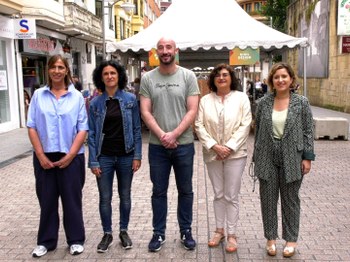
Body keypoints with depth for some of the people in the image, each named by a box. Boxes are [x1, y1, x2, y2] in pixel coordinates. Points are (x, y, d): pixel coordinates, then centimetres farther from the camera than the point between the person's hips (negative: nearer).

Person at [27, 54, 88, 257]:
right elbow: (32, 127, 1)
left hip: (70, 157, -1)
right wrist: (41, 155, -7)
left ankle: (76, 240, 21)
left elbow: (83, 129, -3)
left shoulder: (77, 96, 0)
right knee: (47, 199, 10)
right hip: (45, 157, 2)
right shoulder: (38, 95, 4)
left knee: (72, 199, 7)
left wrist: (70, 155, -11)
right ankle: (46, 241, 25)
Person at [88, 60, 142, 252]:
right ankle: (107, 234, 24)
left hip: (126, 156, 0)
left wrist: (137, 156, -5)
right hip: (104, 157, 0)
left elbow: (136, 129, 0)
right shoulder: (95, 103, -1)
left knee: (125, 196, 12)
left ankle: (123, 231, 29)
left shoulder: (130, 99, -2)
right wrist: (93, 161, -6)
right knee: (105, 198, 7)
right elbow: (91, 133, -1)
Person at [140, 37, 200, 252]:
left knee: (185, 190, 11)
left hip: (184, 144, 0)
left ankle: (186, 231, 27)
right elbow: (145, 112, -3)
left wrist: (174, 134, -16)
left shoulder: (188, 76, -2)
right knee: (159, 191, 11)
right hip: (157, 145, 1)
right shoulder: (147, 78, 1)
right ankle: (159, 233, 24)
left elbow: (192, 111, -7)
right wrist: (161, 135, -15)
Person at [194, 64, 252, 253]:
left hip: (235, 154, -2)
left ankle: (231, 235, 16)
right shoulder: (205, 100, 4)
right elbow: (199, 125, -1)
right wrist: (214, 146, -13)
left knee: (231, 196, 3)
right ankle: (219, 231, 27)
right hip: (212, 154, 2)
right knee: (218, 195, 14)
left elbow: (245, 125, -7)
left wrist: (229, 147, -14)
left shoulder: (241, 98, -1)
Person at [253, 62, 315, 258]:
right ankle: (271, 238, 23)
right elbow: (258, 130, 7)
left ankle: (291, 239, 24)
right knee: (268, 199, 8)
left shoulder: (301, 102, -2)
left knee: (290, 199, 10)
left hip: (292, 159, -2)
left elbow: (308, 131, -1)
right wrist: (257, 157, 7)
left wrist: (308, 157, -6)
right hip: (267, 159, 2)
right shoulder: (263, 103, 3)